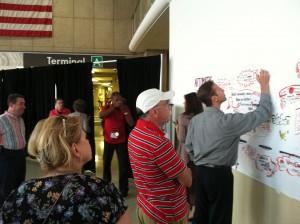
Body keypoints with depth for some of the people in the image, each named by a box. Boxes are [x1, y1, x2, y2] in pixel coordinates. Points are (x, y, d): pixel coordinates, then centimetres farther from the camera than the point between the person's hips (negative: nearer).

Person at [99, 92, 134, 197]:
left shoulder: (125, 108, -4)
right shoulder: (106, 108, -4)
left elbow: (131, 124, -13)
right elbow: (100, 115, -27)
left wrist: (124, 111, -23)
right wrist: (114, 107, -28)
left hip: (121, 141, -1)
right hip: (108, 141, 1)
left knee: (123, 166, -1)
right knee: (106, 164, 15)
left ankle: (123, 189, 11)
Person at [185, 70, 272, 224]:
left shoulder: (194, 120, -2)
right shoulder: (227, 121, -20)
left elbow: (189, 147, 6)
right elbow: (262, 112, -13)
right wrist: (264, 85, -3)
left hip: (200, 171, 6)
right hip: (219, 174, -6)